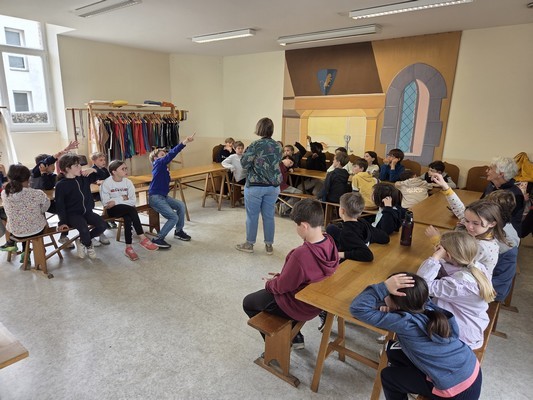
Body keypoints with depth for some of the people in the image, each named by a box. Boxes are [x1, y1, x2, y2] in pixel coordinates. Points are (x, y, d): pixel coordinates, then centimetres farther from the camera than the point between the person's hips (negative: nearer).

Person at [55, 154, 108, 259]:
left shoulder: (84, 178, 6)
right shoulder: (61, 185, -7)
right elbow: (60, 205, -7)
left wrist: (94, 170, -4)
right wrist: (63, 222, -13)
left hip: (87, 211, 5)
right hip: (73, 214, -5)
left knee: (103, 225, -17)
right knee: (84, 229, -32)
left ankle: (82, 241, 9)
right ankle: (89, 246, 5)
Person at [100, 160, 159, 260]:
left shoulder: (128, 182, -2)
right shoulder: (106, 183, -10)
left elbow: (133, 201, -8)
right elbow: (105, 203, -15)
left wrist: (116, 201, -18)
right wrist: (122, 198, -12)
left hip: (126, 209, 3)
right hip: (112, 210, -3)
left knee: (128, 218, -32)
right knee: (132, 209, -31)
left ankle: (129, 247, -25)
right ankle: (143, 238, -29)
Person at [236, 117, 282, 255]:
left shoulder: (256, 145, -13)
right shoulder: (278, 146, 2)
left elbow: (244, 163, -8)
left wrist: (247, 151, 6)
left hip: (255, 186, -4)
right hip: (273, 186, 5)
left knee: (252, 216, 8)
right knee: (269, 216, 11)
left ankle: (249, 244, 20)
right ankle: (269, 245, 20)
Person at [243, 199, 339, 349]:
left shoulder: (301, 254, -37)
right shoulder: (329, 241, -13)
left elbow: (282, 286, -21)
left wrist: (269, 283, 0)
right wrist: (282, 276, 5)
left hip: (299, 307, -8)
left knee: (248, 303, 15)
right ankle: (295, 336, 33)